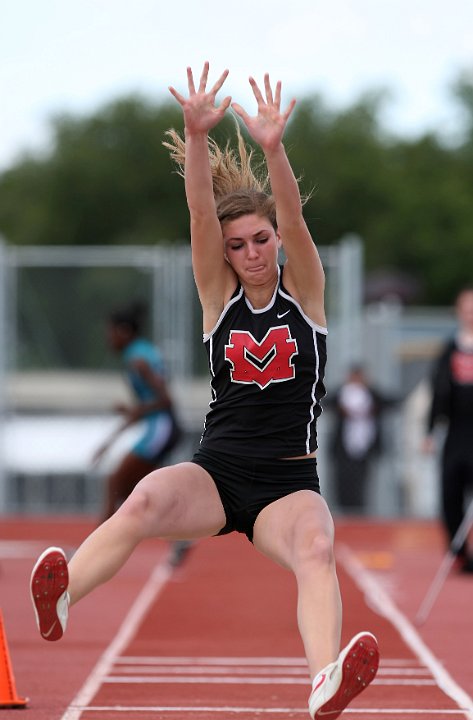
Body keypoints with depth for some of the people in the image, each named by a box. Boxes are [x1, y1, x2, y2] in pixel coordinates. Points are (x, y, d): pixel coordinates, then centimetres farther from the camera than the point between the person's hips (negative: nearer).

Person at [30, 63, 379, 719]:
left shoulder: (304, 289, 4)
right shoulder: (219, 294, 6)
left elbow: (293, 218, -15)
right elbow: (201, 213, -10)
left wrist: (273, 148, -34)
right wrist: (196, 137, -27)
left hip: (288, 484, -2)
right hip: (215, 470, 2)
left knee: (316, 548, -35)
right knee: (145, 501, -33)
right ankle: (60, 599, -46)